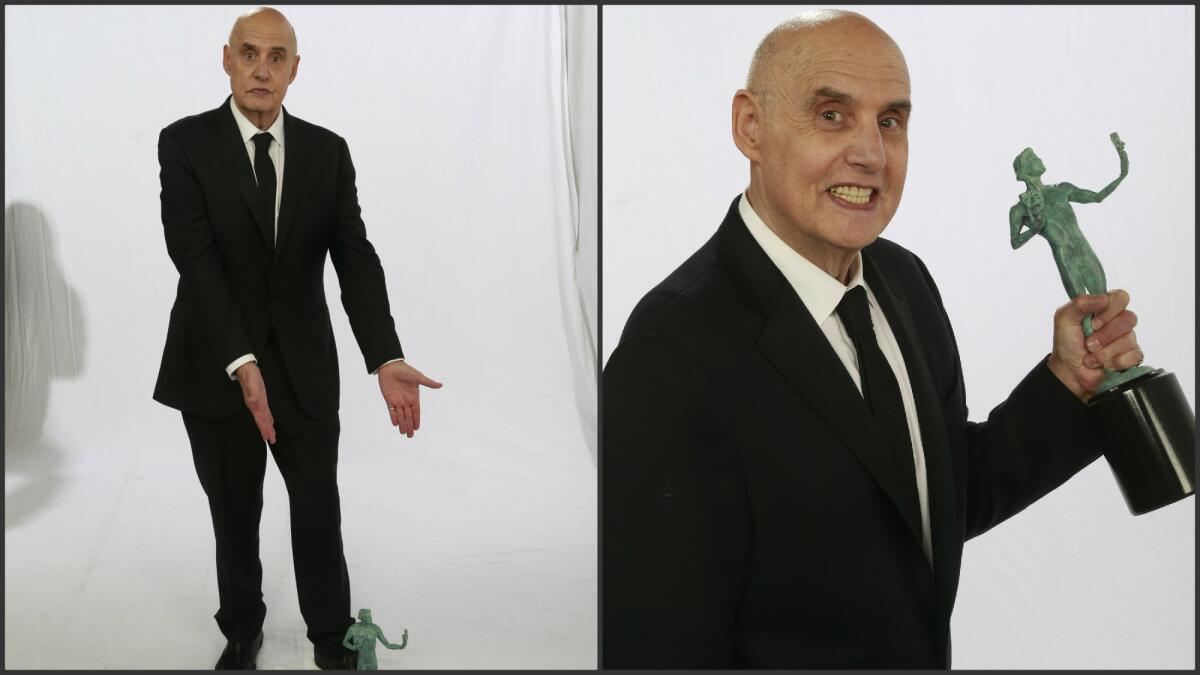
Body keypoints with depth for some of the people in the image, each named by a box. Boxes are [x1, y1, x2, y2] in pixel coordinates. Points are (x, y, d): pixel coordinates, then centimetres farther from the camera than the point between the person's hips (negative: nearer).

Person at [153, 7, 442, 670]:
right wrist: (242, 363, -30)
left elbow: (355, 259, -7)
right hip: (215, 364, -1)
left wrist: (386, 359, -21)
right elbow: (195, 259, -18)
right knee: (234, 511, 14)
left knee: (318, 508, 8)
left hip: (303, 362, 2)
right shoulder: (185, 143, -8)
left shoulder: (327, 151, -1)